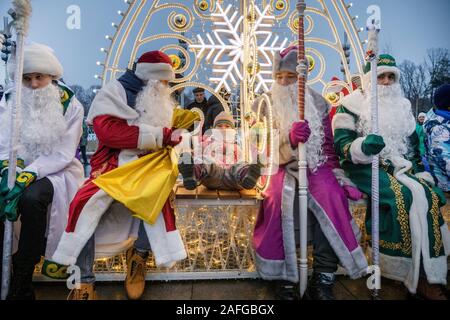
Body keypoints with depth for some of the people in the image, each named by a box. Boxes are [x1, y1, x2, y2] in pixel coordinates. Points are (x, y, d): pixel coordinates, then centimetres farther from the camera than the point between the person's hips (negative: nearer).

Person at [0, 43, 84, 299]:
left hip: (57, 171, -3)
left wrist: (29, 174, -26)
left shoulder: (70, 105, -4)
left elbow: (62, 154, -11)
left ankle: (21, 284, -20)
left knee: (31, 198, -34)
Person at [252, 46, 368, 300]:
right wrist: (290, 140, -26)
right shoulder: (264, 105, 2)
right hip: (281, 170, -1)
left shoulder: (318, 103, 8)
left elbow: (328, 148, 11)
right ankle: (286, 278, -22)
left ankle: (323, 281, -21)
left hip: (315, 169, 2)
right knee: (280, 198, -35)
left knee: (331, 196, -31)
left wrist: (341, 178, 1)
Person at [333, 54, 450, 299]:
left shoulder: (402, 105, 18)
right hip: (365, 168, -6)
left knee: (430, 195, -22)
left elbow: (413, 144, 22)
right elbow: (342, 146, -10)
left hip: (400, 167, 6)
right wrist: (362, 146, -31)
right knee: (403, 197, -30)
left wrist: (423, 173, 11)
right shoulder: (352, 104, 0)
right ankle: (415, 276, -18)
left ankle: (427, 275, -16)